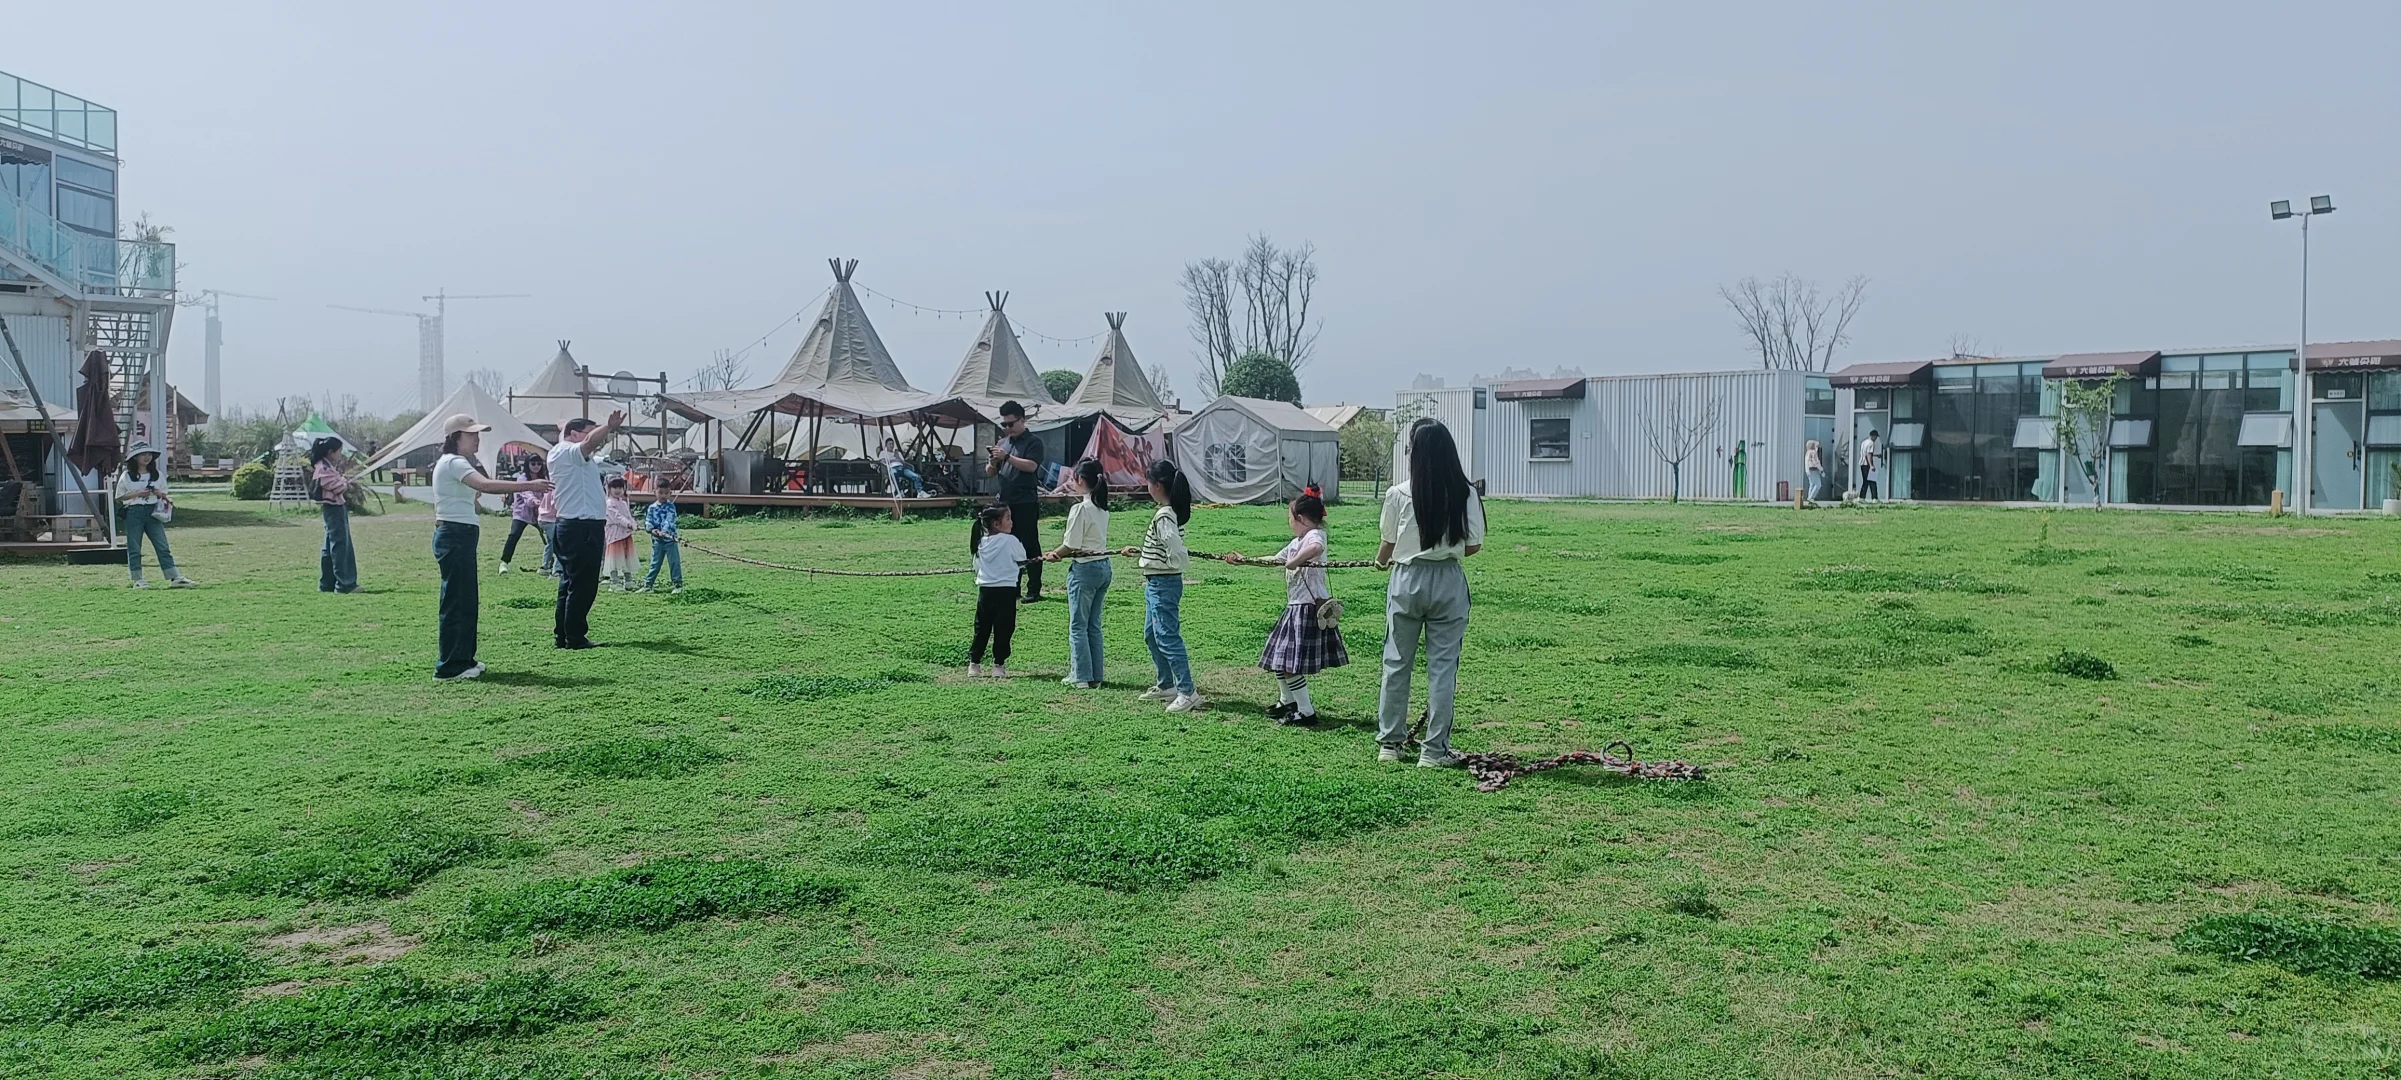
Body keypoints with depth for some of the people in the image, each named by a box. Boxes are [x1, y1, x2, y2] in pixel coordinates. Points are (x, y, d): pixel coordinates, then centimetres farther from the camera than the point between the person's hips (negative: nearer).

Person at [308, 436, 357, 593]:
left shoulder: (329, 466, 17)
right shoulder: (324, 469, -16)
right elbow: (337, 486, -19)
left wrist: (344, 481, 1)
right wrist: (346, 481, 0)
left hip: (338, 507, 11)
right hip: (333, 508, -11)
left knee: (330, 547, 13)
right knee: (340, 545, -9)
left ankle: (327, 583, 19)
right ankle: (344, 583, -9)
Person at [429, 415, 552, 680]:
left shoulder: (454, 463, 20)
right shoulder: (453, 463, -14)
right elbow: (485, 485, -31)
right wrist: (529, 485, -34)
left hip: (461, 536, 11)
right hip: (454, 536, -11)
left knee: (466, 599, 15)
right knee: (456, 600, -7)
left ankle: (462, 659, 22)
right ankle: (449, 667, -3)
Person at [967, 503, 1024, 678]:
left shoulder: (981, 541, 5)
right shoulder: (1009, 541, -11)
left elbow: (977, 566, 11)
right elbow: (1022, 559, 1)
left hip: (985, 590, 5)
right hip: (1006, 591, -5)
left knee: (982, 629, 13)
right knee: (1003, 630, 4)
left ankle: (974, 663, 16)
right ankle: (999, 665, 6)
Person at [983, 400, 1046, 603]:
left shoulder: (1033, 442, -3)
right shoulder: (1003, 443, 16)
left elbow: (1031, 466, -18)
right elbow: (990, 473, 17)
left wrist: (1007, 457, -22)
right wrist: (992, 462, -5)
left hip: (1026, 504, -7)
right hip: (1005, 502, 7)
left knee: (1030, 546, -4)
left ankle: (1034, 590, 0)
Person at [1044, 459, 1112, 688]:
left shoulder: (1080, 509, -18)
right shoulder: (1103, 508, 8)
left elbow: (1071, 546, -16)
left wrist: (1053, 554, 3)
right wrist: (1059, 552, 8)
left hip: (1084, 569, -8)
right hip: (1104, 567, 8)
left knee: (1078, 625, 2)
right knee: (1094, 625, 13)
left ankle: (1082, 676, 4)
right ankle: (1095, 676, 15)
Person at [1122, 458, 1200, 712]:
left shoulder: (1164, 516, -21)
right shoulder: (1170, 512, 9)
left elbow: (1176, 553, -29)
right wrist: (1140, 551, 22)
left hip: (1163, 583, -11)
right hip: (1156, 583, 11)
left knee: (1167, 637, -9)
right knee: (1151, 635, 20)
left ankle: (1188, 692, -8)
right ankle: (1167, 685, 30)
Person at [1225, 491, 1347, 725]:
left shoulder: (1315, 535, -14)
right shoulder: (1297, 541, 16)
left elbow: (1316, 548, -40)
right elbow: (1274, 560, 28)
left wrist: (1294, 562, -34)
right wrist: (1244, 560, 28)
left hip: (1310, 607, -10)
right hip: (1295, 606, 10)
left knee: (1290, 662, -8)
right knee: (1279, 658, 20)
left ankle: (1306, 712, 0)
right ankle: (1288, 701, 38)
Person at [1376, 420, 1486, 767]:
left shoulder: (1399, 494, -9)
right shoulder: (1466, 494, -6)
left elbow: (1388, 544, 1)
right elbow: (1473, 546, -2)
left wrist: (1380, 561, 24)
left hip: (1407, 580, 0)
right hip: (1449, 582, 0)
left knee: (1397, 662, 11)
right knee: (1442, 665, 6)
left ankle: (1389, 742, 19)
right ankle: (1434, 749, 8)